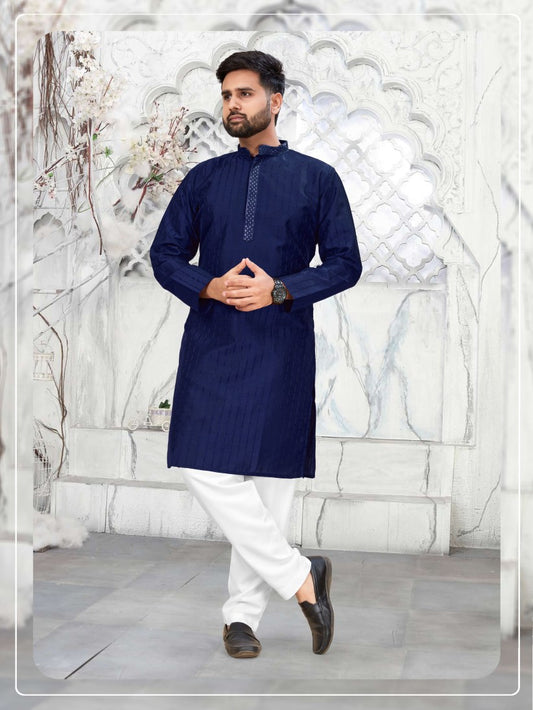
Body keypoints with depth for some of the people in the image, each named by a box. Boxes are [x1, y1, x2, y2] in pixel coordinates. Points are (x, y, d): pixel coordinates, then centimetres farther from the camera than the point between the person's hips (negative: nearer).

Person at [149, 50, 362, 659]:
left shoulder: (317, 178, 6)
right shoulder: (203, 179, 12)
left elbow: (345, 264, 2)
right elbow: (164, 254, 11)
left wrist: (279, 290, -13)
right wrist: (210, 287, -10)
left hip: (282, 347, -2)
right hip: (211, 344, 2)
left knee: (270, 477, 1)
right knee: (204, 468, -9)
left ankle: (243, 613, 15)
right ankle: (300, 577, 5)